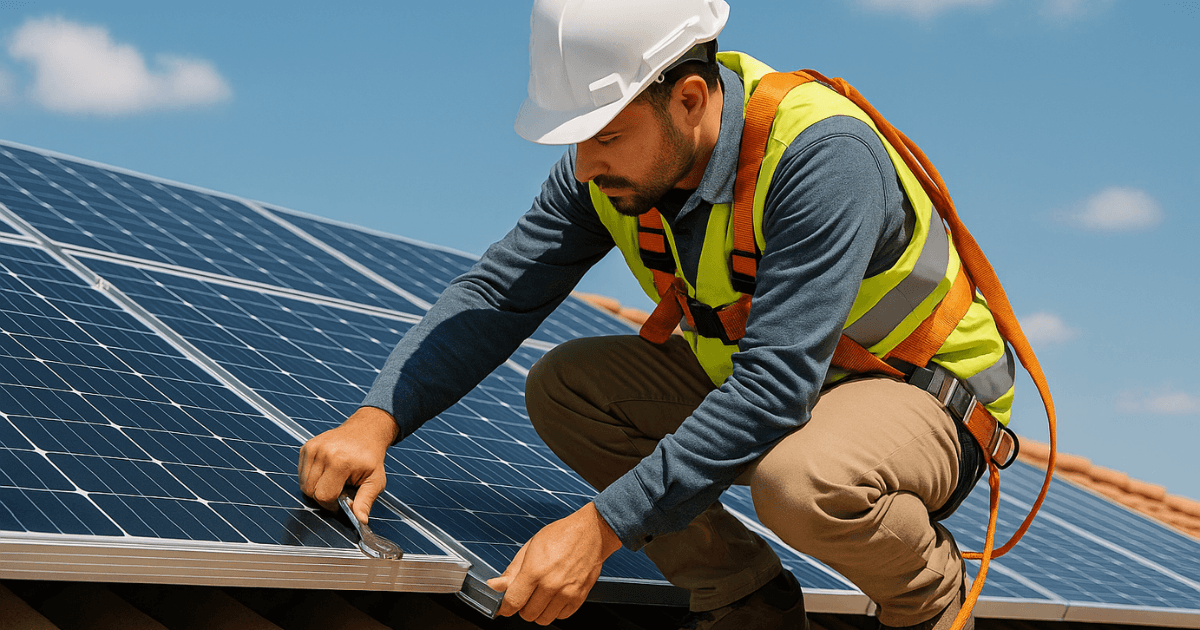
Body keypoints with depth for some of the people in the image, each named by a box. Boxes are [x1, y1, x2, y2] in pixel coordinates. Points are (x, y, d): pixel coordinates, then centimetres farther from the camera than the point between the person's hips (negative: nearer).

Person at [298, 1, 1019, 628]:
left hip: (925, 397, -7)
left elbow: (774, 388, -39)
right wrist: (376, 421, -27)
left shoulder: (822, 156, -33)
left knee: (803, 479, -39)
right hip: (760, 376, 7)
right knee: (563, 386, -9)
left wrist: (600, 526, -41)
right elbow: (496, 295, -11)